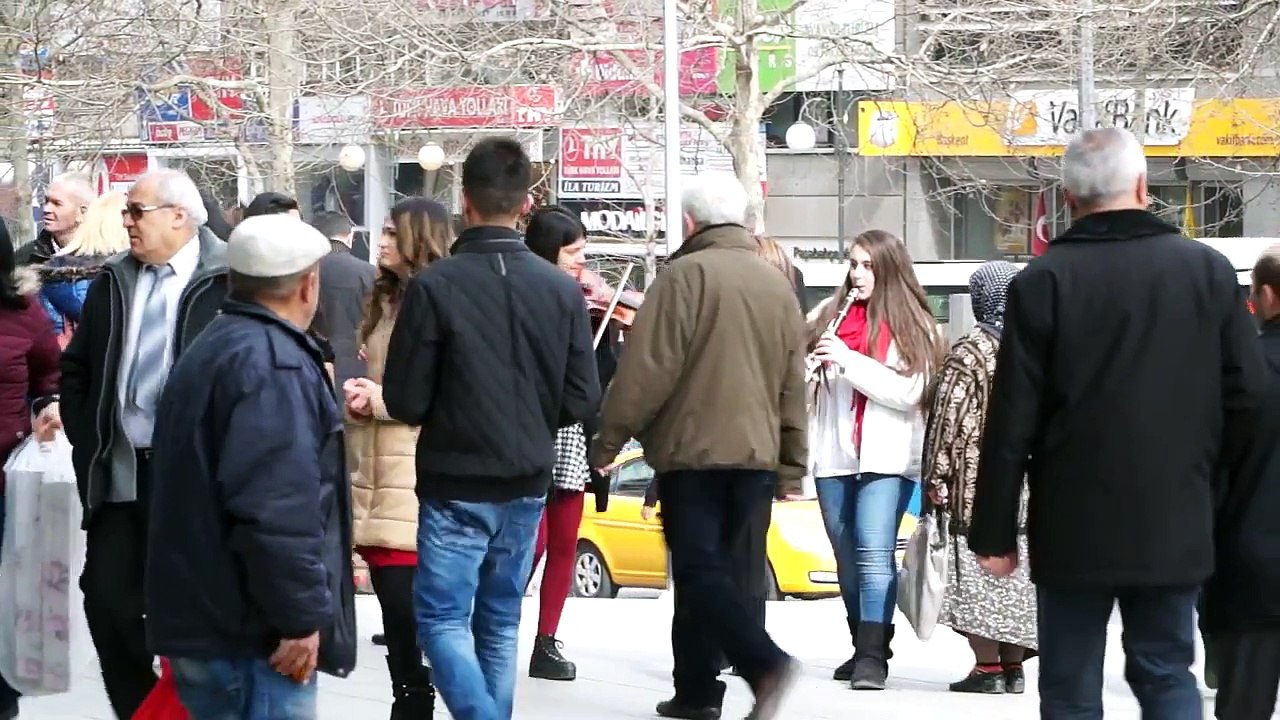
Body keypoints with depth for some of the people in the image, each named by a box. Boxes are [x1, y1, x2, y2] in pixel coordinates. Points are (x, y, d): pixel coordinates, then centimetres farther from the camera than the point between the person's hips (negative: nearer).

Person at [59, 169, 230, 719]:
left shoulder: (229, 282, -9)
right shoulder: (111, 282, 11)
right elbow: (76, 370, 17)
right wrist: (86, 442, 8)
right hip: (119, 474, 5)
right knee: (107, 600, 3)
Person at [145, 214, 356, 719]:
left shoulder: (214, 347, 18)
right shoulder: (273, 364, -16)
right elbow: (275, 507, -25)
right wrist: (301, 616, -21)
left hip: (204, 613, 10)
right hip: (249, 626, -10)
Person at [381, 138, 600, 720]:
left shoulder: (434, 285, -15)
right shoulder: (563, 289, -3)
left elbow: (404, 402, -11)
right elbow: (582, 400, 0)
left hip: (456, 484, -4)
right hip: (527, 482, 5)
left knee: (443, 619, 0)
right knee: (499, 620, 15)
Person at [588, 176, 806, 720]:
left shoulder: (686, 275, -8)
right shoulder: (777, 283, 12)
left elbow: (647, 368, -13)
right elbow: (794, 383, 15)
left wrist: (609, 439, -6)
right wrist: (791, 463, 20)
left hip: (692, 450, -6)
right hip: (756, 452, 6)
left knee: (699, 569, -6)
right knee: (708, 566, 15)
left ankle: (764, 662, -24)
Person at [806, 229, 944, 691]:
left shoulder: (912, 327, 0)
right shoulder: (830, 313, 9)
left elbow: (910, 392, -11)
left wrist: (849, 360, -19)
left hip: (886, 457, -4)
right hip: (834, 454, 4)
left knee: (875, 552, -15)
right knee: (847, 557, 10)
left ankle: (873, 657, -18)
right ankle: (863, 648, 22)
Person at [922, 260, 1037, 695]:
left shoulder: (968, 354, -7)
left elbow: (948, 420, -10)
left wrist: (935, 479, -6)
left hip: (978, 483, -5)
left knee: (980, 574, -2)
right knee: (1020, 574, 10)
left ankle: (988, 667, -4)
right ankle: (1013, 665, 13)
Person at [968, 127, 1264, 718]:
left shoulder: (1042, 280, -9)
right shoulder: (1209, 269, -1)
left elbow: (1012, 421, -9)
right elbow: (1245, 393, 1)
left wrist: (995, 533, -2)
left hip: (1075, 527, -2)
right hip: (1175, 521, 2)